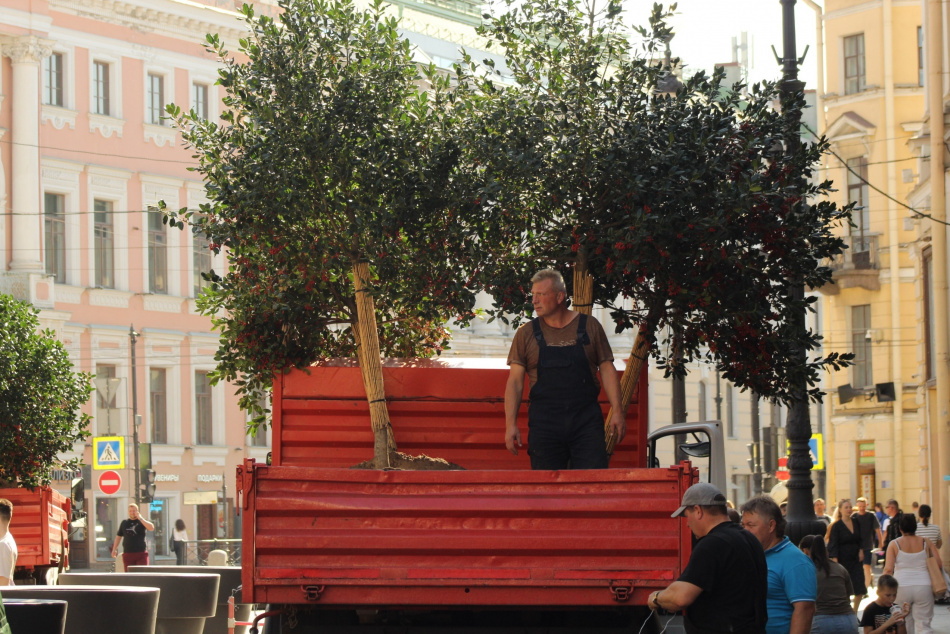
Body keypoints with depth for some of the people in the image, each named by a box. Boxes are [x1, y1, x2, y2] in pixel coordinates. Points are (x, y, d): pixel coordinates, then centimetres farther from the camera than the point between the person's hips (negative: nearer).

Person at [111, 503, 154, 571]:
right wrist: (114, 549, 12)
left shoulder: (142, 521, 6)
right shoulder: (124, 523, 14)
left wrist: (140, 518, -12)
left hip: (141, 554, -2)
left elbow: (151, 528, -13)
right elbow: (118, 536, 19)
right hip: (128, 554, 2)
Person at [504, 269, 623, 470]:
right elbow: (515, 381, 5)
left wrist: (617, 411, -1)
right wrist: (510, 423, -5)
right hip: (544, 422, 1)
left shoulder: (589, 326, 8)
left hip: (586, 421, -1)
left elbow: (607, 369, 9)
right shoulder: (526, 334, 8)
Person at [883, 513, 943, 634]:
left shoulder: (894, 544, 0)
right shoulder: (926, 543, 4)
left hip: (902, 587, 0)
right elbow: (939, 564, 3)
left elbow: (888, 569, -7)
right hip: (923, 587, 1)